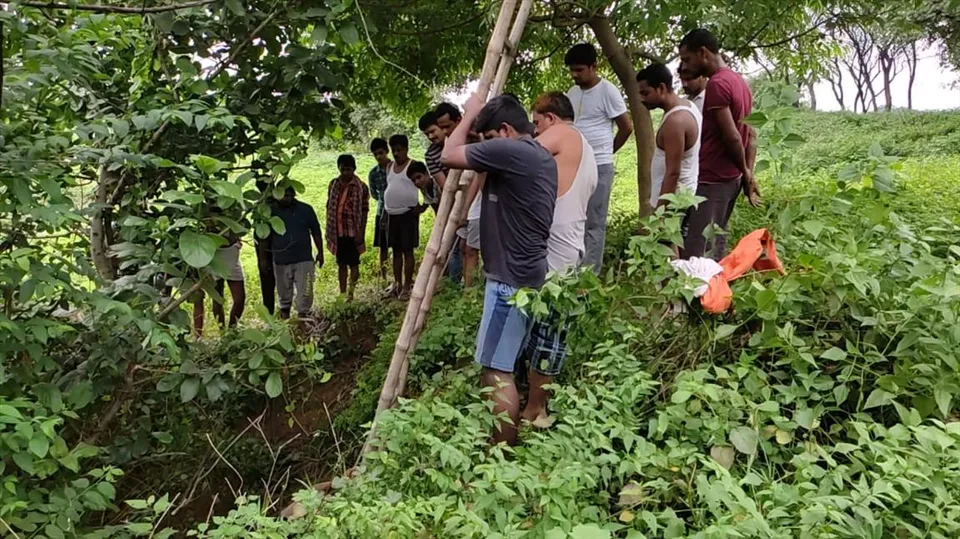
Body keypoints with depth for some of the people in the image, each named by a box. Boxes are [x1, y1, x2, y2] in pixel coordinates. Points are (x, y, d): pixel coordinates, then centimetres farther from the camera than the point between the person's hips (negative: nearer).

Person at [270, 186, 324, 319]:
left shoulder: (306, 210, -4)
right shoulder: (272, 212, -4)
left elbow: (316, 232, 6)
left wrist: (320, 252, 6)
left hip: (304, 259, -1)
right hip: (281, 261, 1)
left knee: (304, 291, -3)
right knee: (284, 290, 16)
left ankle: (303, 314, 9)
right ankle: (285, 309, 38)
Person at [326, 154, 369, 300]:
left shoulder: (361, 187, -8)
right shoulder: (334, 184, 4)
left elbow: (364, 211, -7)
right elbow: (329, 207, 10)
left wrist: (361, 232, -12)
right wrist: (328, 230, 8)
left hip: (353, 231, -4)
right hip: (337, 231, 4)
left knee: (353, 263, 4)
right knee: (341, 263, 13)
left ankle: (351, 292, 13)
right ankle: (342, 293, 22)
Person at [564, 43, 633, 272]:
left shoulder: (607, 91, -8)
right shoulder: (572, 93, 11)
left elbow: (627, 127, -3)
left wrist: (605, 151, 7)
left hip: (598, 167, -6)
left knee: (594, 223, 0)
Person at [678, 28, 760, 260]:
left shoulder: (717, 84, -15)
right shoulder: (739, 81, 16)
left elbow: (731, 136, -19)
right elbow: (750, 134, 16)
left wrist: (745, 170, -4)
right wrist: (747, 174, 12)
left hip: (711, 179, -10)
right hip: (731, 178, 10)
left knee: (696, 252, -8)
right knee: (716, 244, 13)